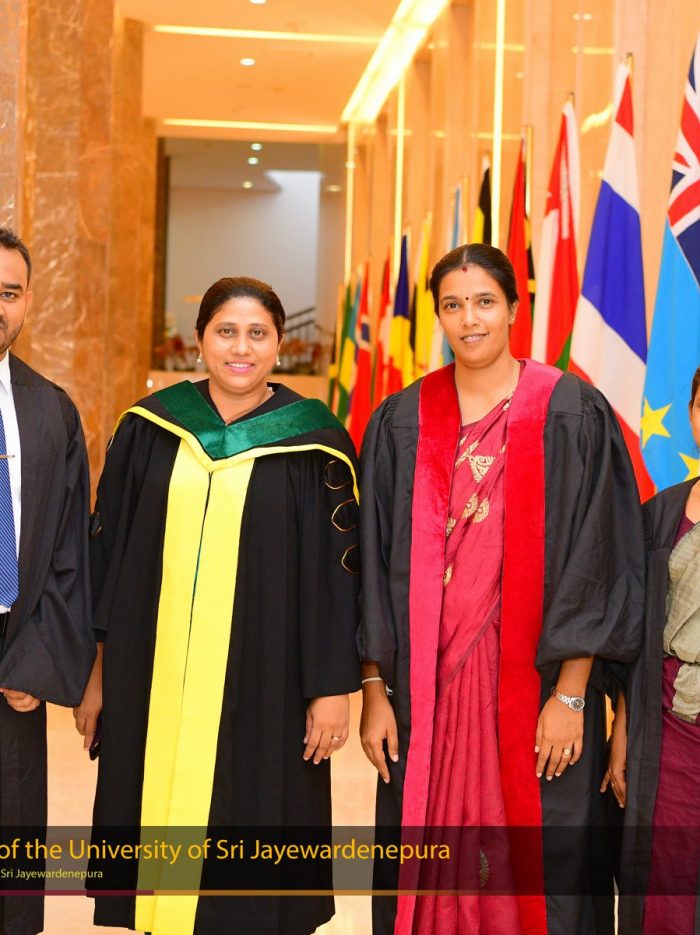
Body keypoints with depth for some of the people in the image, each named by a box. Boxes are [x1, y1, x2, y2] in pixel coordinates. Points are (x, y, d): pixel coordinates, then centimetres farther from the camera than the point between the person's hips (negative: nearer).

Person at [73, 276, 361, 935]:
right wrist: (98, 671, 8)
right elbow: (107, 548, 9)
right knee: (158, 818, 8)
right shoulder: (147, 429, 5)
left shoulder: (316, 445, -1)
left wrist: (333, 687, -5)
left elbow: (337, 569, -2)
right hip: (153, 682, 2)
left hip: (261, 684, -2)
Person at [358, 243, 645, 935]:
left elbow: (595, 561, -6)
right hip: (423, 689, 3)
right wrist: (374, 689, 1)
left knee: (536, 864, 4)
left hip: (534, 687, -2)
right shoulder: (402, 422, 5)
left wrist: (571, 694, -11)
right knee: (427, 872, 8)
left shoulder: (572, 415, -3)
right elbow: (376, 563, 6)